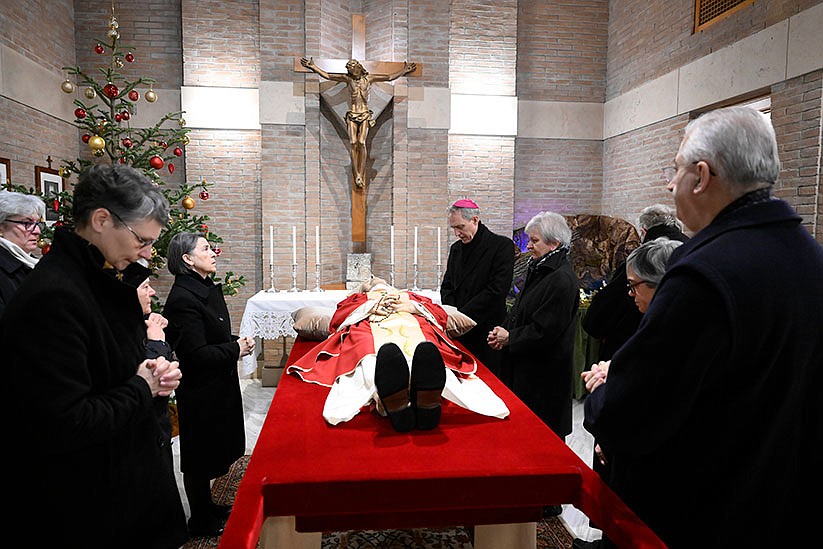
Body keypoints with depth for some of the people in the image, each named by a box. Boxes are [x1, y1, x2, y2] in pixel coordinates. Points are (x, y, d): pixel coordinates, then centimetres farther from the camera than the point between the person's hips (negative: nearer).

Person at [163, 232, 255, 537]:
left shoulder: (208, 288, 7)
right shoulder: (182, 299, -23)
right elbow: (196, 353, -26)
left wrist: (238, 342, 1)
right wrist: (236, 349, -16)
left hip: (218, 384, 9)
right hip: (201, 389, -9)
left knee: (211, 451, 22)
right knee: (201, 455, 8)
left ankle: (207, 506, 39)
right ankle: (201, 521, 25)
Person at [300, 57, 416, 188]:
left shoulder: (368, 78, 9)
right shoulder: (347, 78, 8)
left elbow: (390, 77, 13)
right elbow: (327, 75, 8)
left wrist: (404, 71, 12)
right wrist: (313, 67, 4)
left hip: (365, 115, -1)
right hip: (352, 115, 1)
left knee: (361, 142, -16)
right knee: (353, 143, -12)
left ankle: (361, 174, -16)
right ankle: (356, 175, -11)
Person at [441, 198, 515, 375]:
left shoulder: (502, 246, -6)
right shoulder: (456, 248, 15)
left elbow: (497, 289, -14)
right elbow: (447, 285, 16)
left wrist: (461, 314, -15)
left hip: (486, 332, -5)